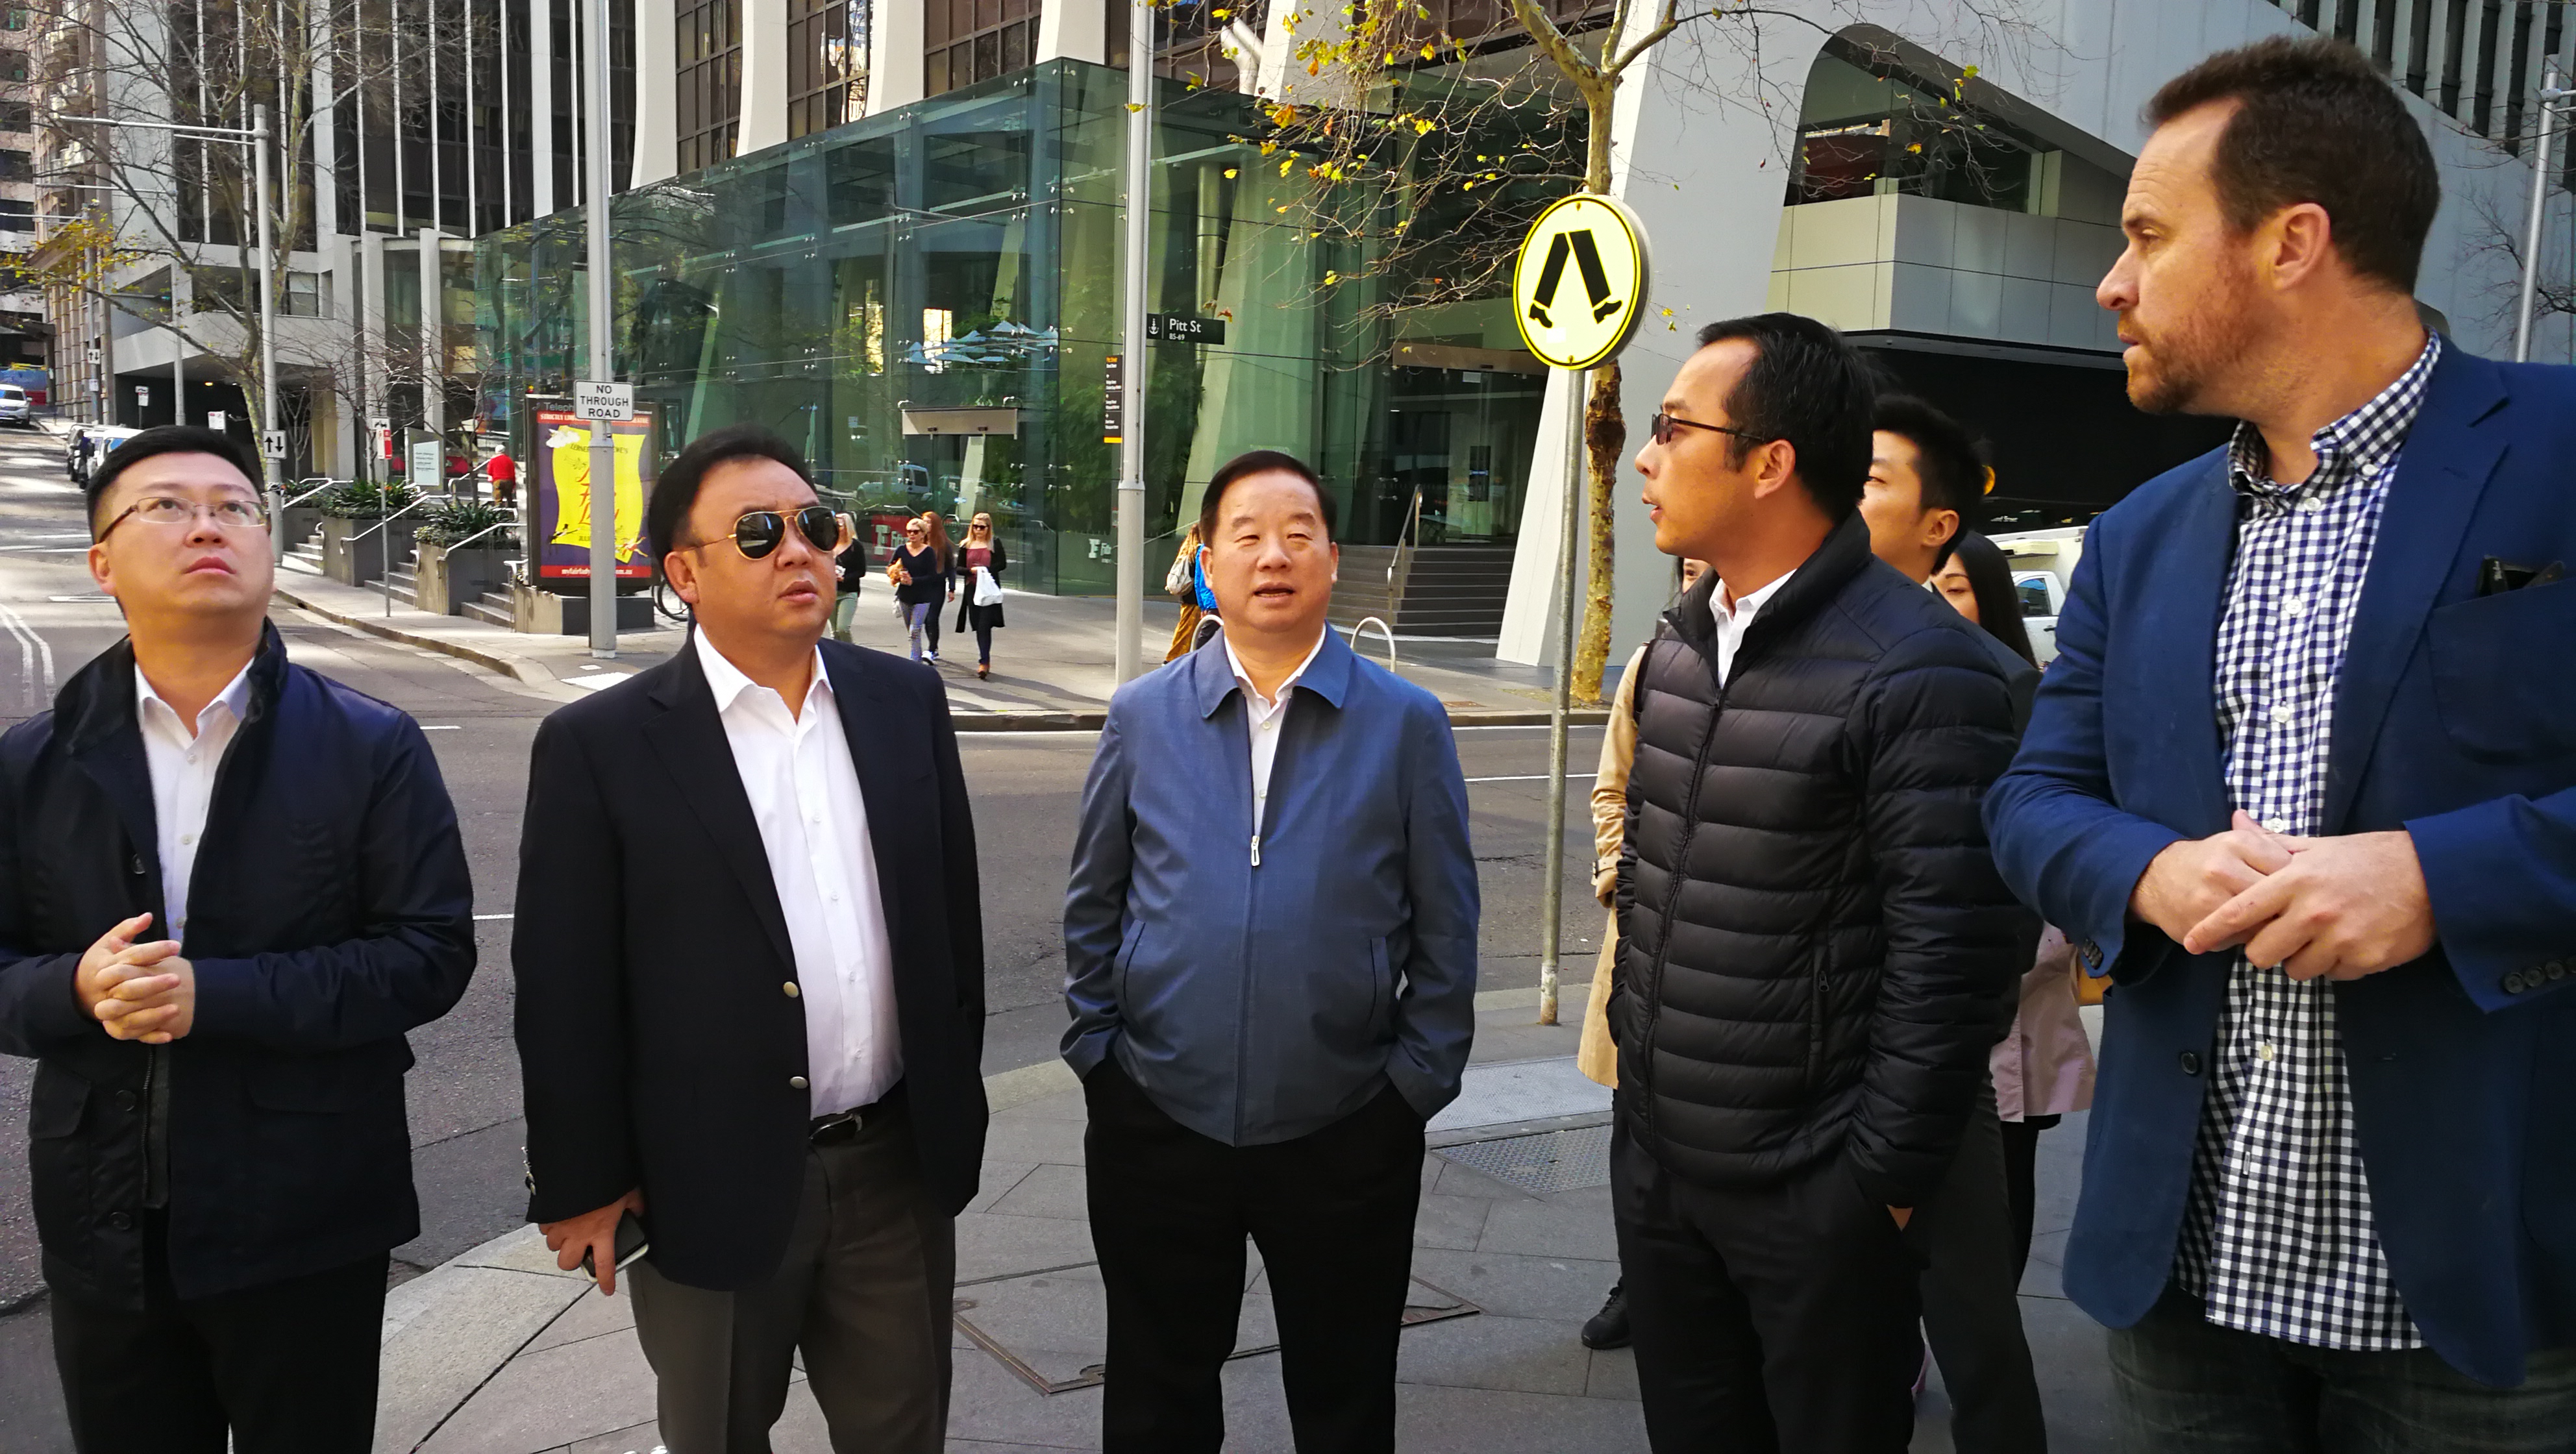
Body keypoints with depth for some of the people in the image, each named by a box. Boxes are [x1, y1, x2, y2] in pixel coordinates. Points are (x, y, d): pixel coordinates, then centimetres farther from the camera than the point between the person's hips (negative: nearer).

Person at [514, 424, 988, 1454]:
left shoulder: (905, 702, 1)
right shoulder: (600, 746, -11)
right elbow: (564, 988, -8)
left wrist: (956, 1093, 10)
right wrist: (582, 1185, -6)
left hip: (900, 1167, 3)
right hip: (713, 1188, -3)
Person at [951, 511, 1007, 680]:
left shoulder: (995, 543, 2)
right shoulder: (966, 546, 9)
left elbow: (1002, 564, 0)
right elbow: (958, 568, 8)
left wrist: (985, 570, -13)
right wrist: (972, 570, -11)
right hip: (972, 589, 4)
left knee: (984, 626, -14)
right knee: (978, 626, 8)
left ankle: (984, 662, -15)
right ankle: (986, 661, 20)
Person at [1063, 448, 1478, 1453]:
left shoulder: (1406, 723, -4)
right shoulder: (1143, 716, 1)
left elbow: (1445, 928, -1)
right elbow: (1094, 904, 7)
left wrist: (1419, 1078, -5)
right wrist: (1095, 1047, 2)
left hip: (1346, 1133, -1)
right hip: (1156, 1123, 2)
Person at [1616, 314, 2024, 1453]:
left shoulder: (1919, 673, -18)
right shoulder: (1679, 644, 8)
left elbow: (1952, 955, -19)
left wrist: (1883, 1176, -15)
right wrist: (1636, 1050, 14)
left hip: (1814, 1191, -7)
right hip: (1654, 1161, 7)